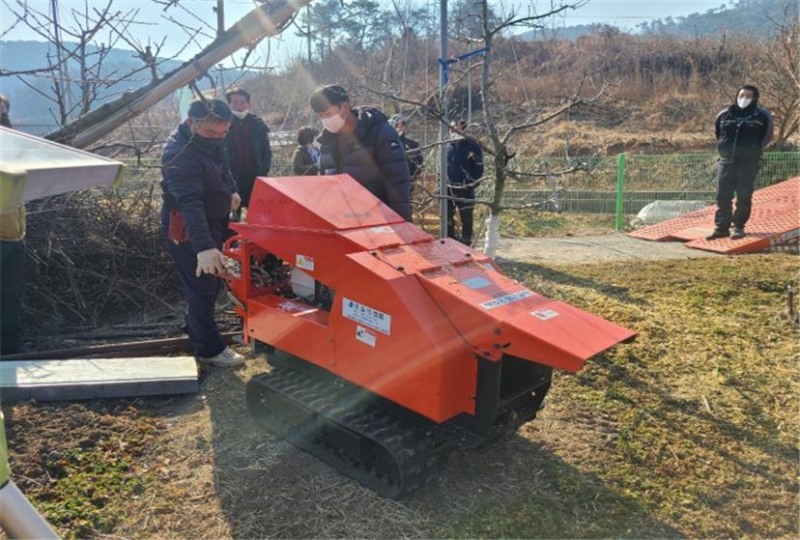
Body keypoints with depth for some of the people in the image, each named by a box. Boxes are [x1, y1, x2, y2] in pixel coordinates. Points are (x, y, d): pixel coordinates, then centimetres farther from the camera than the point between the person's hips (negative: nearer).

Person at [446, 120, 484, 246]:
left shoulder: (473, 146, -6)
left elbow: (479, 167, -8)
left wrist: (473, 183, -15)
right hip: (448, 188, 6)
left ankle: (466, 242, 8)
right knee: (447, 215, 12)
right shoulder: (449, 146, 13)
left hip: (465, 189, -6)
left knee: (466, 218, 0)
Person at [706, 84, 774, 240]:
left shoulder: (761, 116, -2)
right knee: (723, 197, 3)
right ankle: (721, 227, 9)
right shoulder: (725, 114, 6)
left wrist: (753, 150, 10)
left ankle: (739, 227, 8)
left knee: (744, 197, -1)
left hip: (749, 163, -3)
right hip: (726, 162, 3)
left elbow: (767, 135, 10)